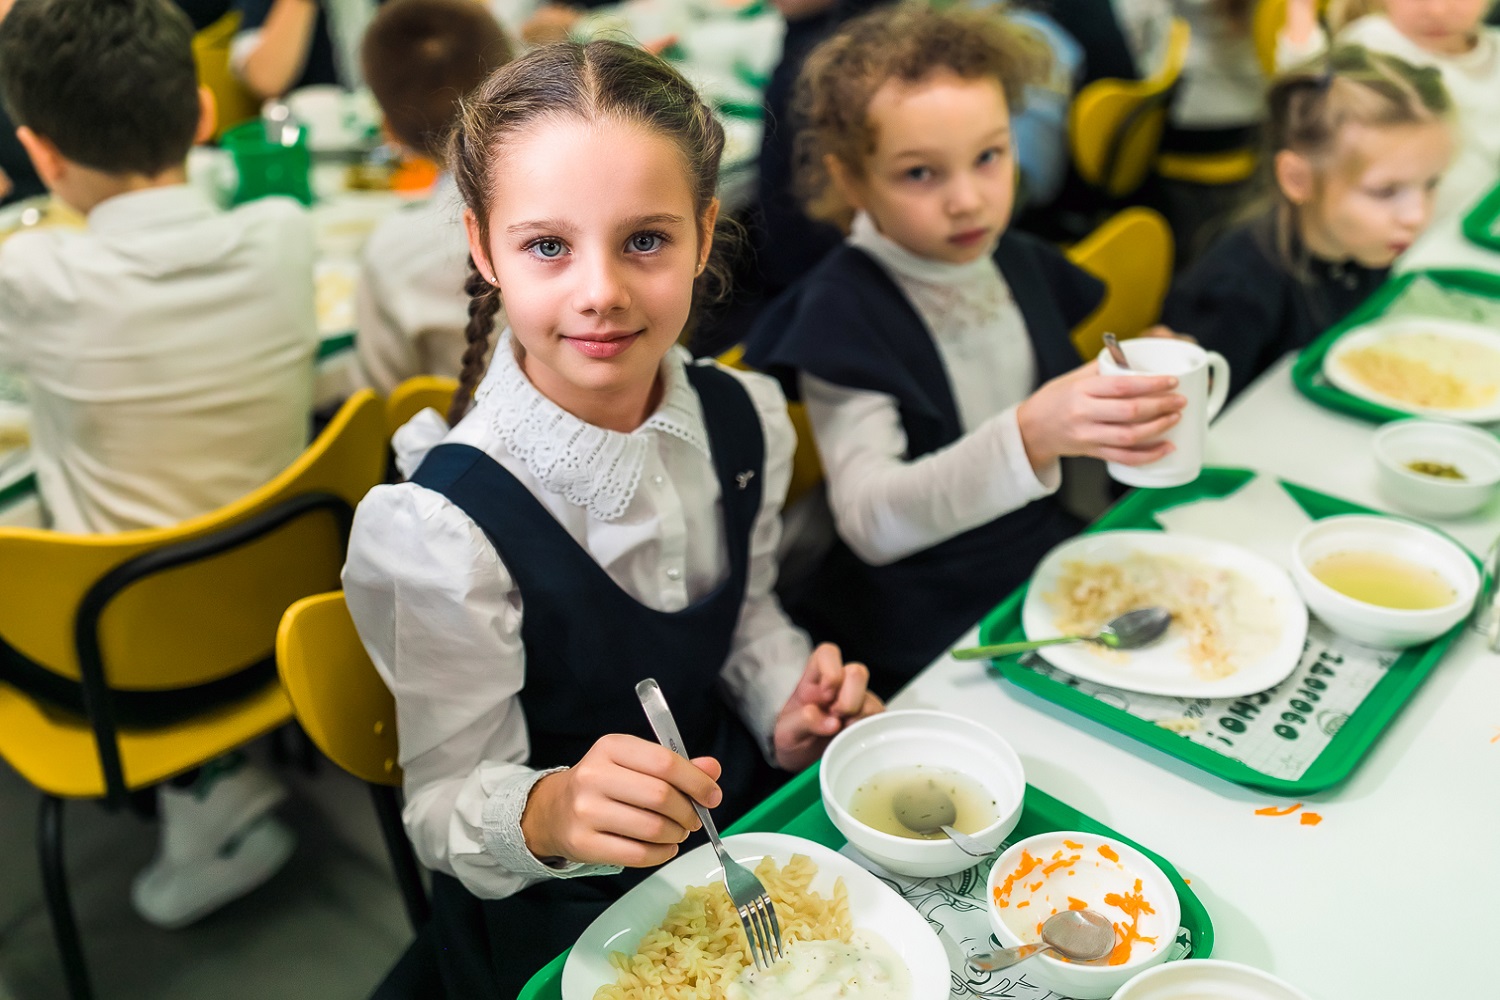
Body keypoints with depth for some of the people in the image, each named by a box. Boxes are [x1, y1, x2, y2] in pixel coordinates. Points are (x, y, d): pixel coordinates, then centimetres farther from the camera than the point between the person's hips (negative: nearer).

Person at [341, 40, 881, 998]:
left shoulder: (744, 420, -10)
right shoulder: (439, 530, -28)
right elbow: (450, 804, -18)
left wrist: (790, 709, -10)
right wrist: (547, 814, -40)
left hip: (742, 822, 5)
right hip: (560, 920, -4)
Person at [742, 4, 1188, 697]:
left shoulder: (1023, 263, 5)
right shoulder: (842, 310, -16)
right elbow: (871, 521, -28)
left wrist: (1139, 399, -1)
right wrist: (1030, 436, -42)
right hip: (928, 645, -6)